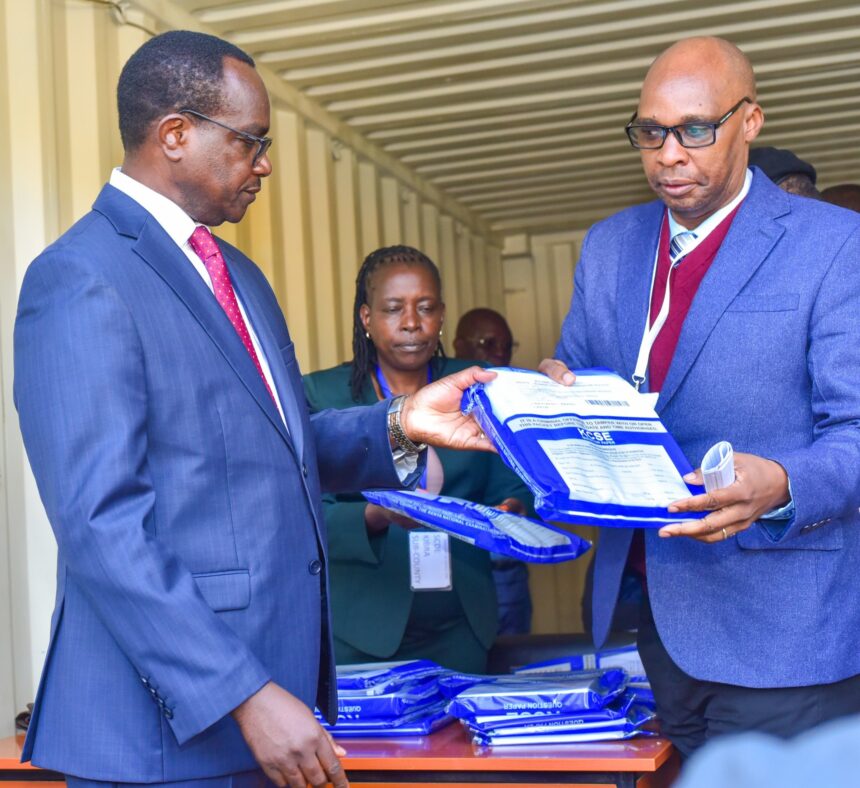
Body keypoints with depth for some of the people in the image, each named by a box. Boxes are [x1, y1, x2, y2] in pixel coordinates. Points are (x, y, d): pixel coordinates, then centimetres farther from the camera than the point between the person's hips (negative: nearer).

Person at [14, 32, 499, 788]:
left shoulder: (237, 274, 15)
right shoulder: (82, 281, -14)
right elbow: (103, 527, -20)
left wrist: (398, 425, 1)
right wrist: (247, 696, -23)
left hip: (274, 678, 8)